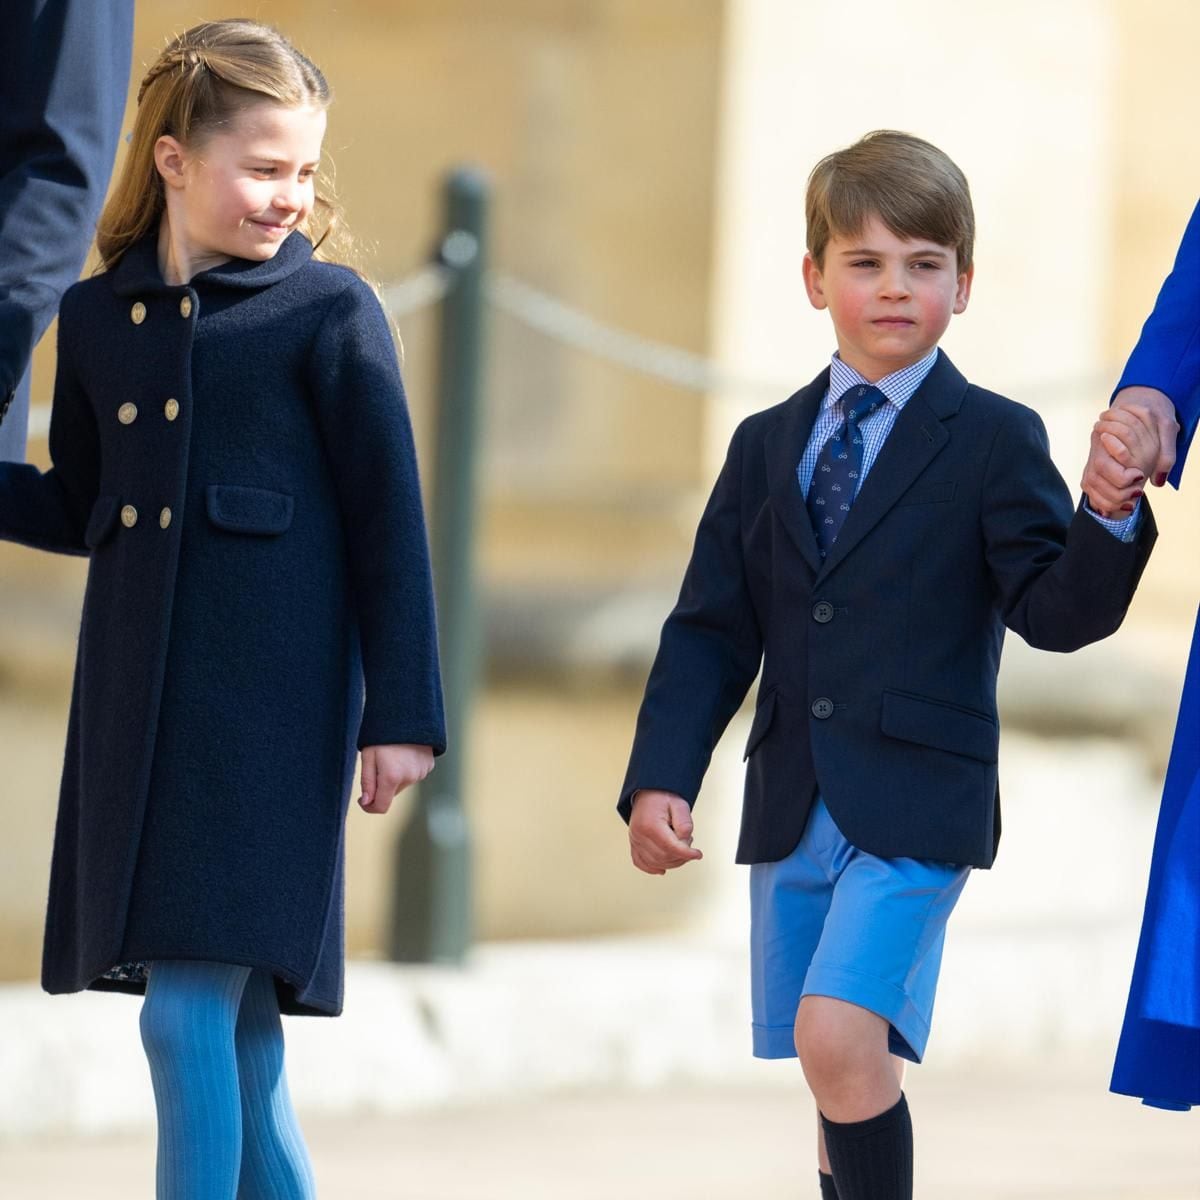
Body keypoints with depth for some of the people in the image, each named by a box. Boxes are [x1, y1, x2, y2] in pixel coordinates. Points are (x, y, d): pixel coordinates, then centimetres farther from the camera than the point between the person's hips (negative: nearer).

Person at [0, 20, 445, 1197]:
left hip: (270, 701, -5)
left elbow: (387, 520, -3)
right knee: (234, 1028, 11)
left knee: (192, 1016, -12)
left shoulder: (327, 311, -3)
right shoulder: (97, 317, 12)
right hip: (136, 706, 5)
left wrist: (401, 714, -6)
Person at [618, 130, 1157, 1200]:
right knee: (831, 1075, 10)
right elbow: (712, 630, 11)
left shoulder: (995, 441, -1)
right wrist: (660, 779, -1)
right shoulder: (766, 447, 13)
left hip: (916, 802, -5)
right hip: (791, 809, 5)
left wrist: (1111, 515, -28)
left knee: (841, 1035, -23)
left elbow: (1058, 614, -9)